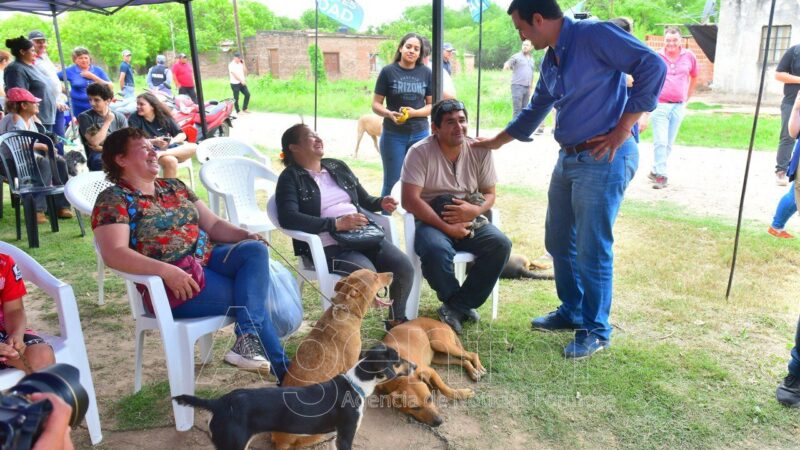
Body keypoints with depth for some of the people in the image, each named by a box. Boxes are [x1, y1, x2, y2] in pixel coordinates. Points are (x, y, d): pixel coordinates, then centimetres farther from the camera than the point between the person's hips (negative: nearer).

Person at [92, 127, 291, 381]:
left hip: (209, 258, 6)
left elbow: (213, 224, 17)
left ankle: (247, 340, -32)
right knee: (250, 300, -20)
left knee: (255, 250, -23)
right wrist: (166, 270, -31)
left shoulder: (175, 187, 19)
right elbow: (114, 254, -18)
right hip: (170, 281, -6)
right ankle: (283, 371, -7)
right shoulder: (112, 200, -3)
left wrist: (245, 235, -4)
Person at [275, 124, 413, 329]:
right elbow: (288, 218, -16)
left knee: (405, 267, -14)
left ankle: (397, 320, 10)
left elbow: (364, 199, 31)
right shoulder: (290, 178, 1)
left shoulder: (338, 167, 21)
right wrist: (336, 223, -20)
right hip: (329, 245, -6)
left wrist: (381, 203, 6)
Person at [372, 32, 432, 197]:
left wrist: (415, 113, -13)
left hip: (420, 134, 2)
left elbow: (432, 105, 6)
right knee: (392, 182, 4)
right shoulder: (388, 71, -3)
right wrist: (389, 114, -22)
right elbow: (376, 104, -1)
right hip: (393, 135, -2)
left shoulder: (426, 73, 4)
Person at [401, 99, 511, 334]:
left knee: (500, 244, -23)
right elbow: (410, 200, -16)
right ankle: (463, 305, -4)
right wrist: (447, 227, -20)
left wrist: (475, 210, -16)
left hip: (469, 221, 4)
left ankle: (455, 308, -11)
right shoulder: (420, 152, -9)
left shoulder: (480, 150, 2)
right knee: (436, 250, -35)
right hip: (431, 222, -3)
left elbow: (489, 193, 8)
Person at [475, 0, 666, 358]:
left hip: (604, 159, -9)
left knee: (591, 250, -2)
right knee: (559, 242, 15)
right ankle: (572, 311, 33)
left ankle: (596, 330, 15)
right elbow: (534, 112, 27)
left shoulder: (594, 35, -12)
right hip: (568, 157, 9)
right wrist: (496, 141, 33)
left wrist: (622, 129, -18)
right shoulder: (550, 60, 15)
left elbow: (653, 67, -19)